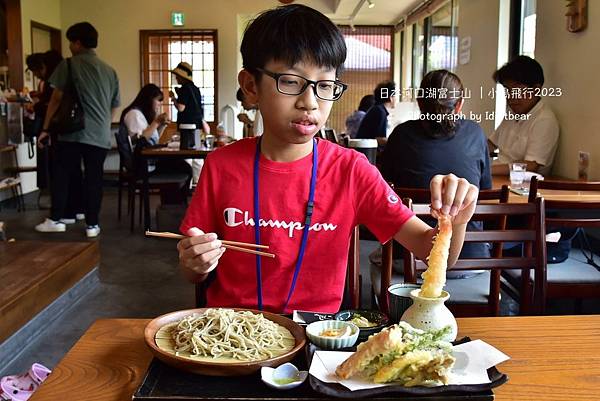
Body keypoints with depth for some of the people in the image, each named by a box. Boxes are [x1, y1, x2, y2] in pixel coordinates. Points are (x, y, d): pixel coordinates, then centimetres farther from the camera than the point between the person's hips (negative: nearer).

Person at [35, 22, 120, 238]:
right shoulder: (110, 71, 15)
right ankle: (92, 225, 9)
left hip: (73, 131, -3)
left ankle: (55, 220, 12)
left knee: (62, 174, 8)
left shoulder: (69, 64, 1)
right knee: (94, 178, 7)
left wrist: (45, 128, 5)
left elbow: (56, 98, 0)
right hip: (100, 135, 3)